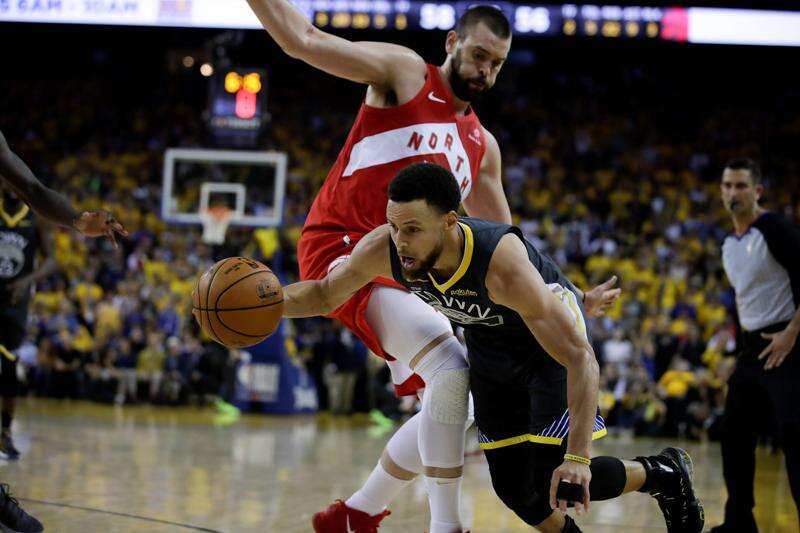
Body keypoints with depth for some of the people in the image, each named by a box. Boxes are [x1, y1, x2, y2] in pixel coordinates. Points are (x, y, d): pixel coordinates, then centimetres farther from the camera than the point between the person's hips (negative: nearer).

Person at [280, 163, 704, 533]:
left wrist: (578, 458, -49)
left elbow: (580, 358, -41)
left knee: (551, 480, -15)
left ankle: (662, 475, 11)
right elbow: (324, 295, -8)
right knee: (512, 486, 2)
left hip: (552, 337, -5)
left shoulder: (502, 265, -43)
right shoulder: (382, 249, -29)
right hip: (488, 345, 5)